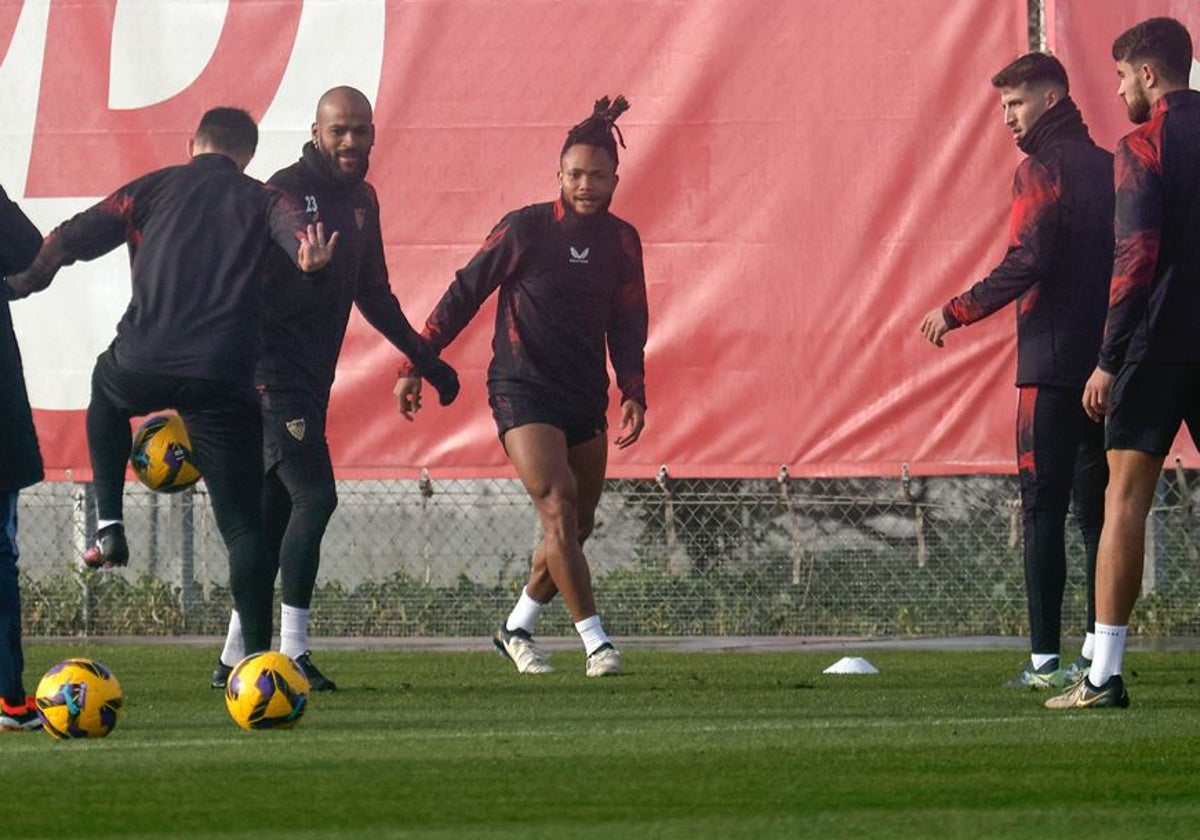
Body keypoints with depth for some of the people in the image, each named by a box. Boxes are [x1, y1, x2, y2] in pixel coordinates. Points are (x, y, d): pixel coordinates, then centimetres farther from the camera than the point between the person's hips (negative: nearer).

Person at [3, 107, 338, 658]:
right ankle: (257, 656, -8)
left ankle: (109, 525, 27)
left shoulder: (152, 189, 17)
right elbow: (296, 226, -10)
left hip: (143, 365, 1)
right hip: (223, 379, -1)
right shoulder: (261, 200, 14)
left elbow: (73, 238, 9)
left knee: (106, 386, 39)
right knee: (242, 524, 4)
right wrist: (309, 251, -31)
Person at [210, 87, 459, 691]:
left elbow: (372, 293, 26)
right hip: (272, 374, -8)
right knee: (314, 496, -16)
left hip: (311, 382, 8)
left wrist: (425, 357, 26)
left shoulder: (360, 200, 14)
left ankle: (235, 658, 14)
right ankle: (291, 650, -14)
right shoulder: (287, 193, -12)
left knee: (276, 516, 9)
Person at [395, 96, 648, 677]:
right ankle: (595, 642, -20)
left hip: (586, 401, 6)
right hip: (523, 393, -6)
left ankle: (516, 629, 30)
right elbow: (464, 294, -1)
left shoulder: (621, 241, 7)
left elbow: (628, 325, 13)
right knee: (559, 508, -19)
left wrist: (632, 394, -1)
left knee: (577, 526, 9)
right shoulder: (525, 229, -7)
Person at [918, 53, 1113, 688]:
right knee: (1096, 506, 11)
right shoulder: (1108, 166, 15)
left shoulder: (1042, 169, -8)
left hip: (1054, 362, -7)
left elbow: (1025, 264, -18)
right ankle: (1099, 653, 8)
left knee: (1043, 509, -6)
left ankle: (1045, 658, -10)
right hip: (1107, 364, 7)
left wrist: (954, 313, -8)